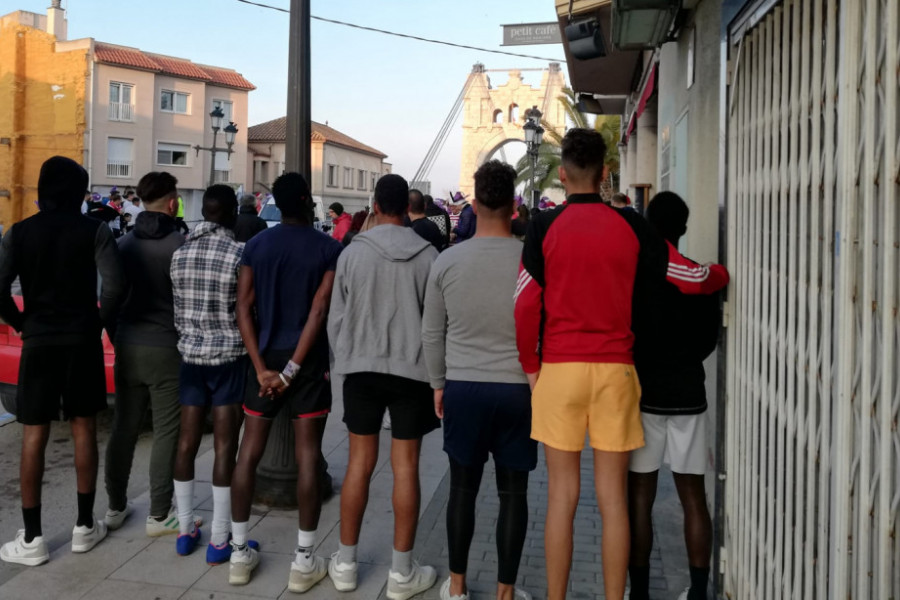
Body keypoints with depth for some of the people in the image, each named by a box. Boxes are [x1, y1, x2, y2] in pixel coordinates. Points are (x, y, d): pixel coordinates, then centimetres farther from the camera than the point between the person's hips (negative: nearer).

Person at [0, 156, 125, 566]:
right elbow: (114, 285, -15)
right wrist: (104, 320, 1)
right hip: (82, 339, 0)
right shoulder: (94, 229, -4)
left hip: (38, 342, 1)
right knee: (83, 430, 10)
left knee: (34, 436, 6)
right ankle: (84, 526, 19)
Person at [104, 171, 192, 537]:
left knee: (123, 429, 13)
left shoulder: (123, 244, 5)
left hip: (128, 348, 6)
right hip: (167, 349, -5)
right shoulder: (180, 245, -11)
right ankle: (159, 515, 9)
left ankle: (115, 507, 24)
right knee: (166, 432, 3)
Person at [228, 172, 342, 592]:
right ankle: (304, 561, 8)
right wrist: (292, 369, -12)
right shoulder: (329, 248, -4)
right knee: (307, 456, 2)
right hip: (309, 360, -3)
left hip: (266, 357, 3)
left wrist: (262, 368, -5)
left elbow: (244, 307, -2)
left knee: (249, 452, 10)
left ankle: (239, 554, 17)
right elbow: (319, 310, -13)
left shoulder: (256, 245, 5)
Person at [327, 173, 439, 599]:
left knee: (359, 463, 10)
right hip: (411, 368, -1)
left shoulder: (352, 252, -3)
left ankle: (345, 563, 21)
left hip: (361, 366, 2)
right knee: (405, 467, 4)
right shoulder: (427, 255, -6)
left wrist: (343, 359, 17)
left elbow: (336, 318, 2)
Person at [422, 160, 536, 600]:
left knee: (462, 488, 14)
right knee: (512, 493, 10)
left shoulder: (448, 261, -3)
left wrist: (438, 384, 16)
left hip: (463, 387, 2)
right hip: (517, 389, -1)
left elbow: (432, 334, 4)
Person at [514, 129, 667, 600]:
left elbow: (525, 304, -7)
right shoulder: (631, 226, 1)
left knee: (563, 494, 8)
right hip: (616, 367, 1)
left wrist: (530, 365, 3)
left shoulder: (545, 226, -3)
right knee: (612, 496, 8)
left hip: (559, 367, -1)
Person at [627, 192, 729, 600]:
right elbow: (710, 340, 10)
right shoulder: (705, 278, 1)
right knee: (693, 497, 9)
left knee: (640, 497, 4)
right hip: (688, 395, 3)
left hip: (642, 394, -2)